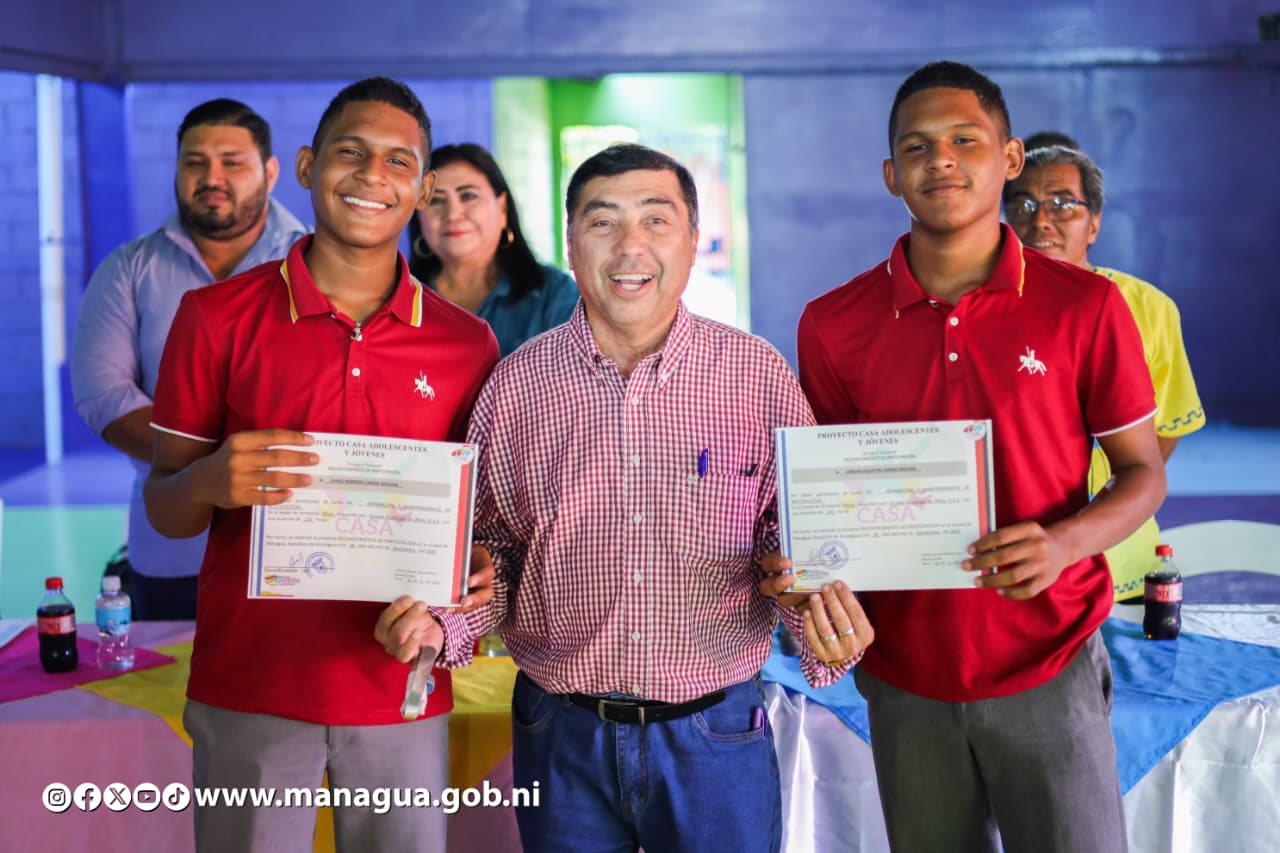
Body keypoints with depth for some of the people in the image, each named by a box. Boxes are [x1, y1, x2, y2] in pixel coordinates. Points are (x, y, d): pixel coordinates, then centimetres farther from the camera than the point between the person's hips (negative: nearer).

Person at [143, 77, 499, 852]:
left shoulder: (467, 344, 1)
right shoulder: (217, 317, -3)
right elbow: (164, 511, 1)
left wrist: (480, 574, -11)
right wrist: (210, 482, -21)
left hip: (401, 693, 2)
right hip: (246, 689, -1)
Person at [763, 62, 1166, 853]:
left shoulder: (1084, 305, -5)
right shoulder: (833, 324, 0)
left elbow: (1143, 472, 1)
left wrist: (1065, 543, -18)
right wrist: (799, 564, -12)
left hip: (1048, 667, -1)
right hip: (903, 675, 2)